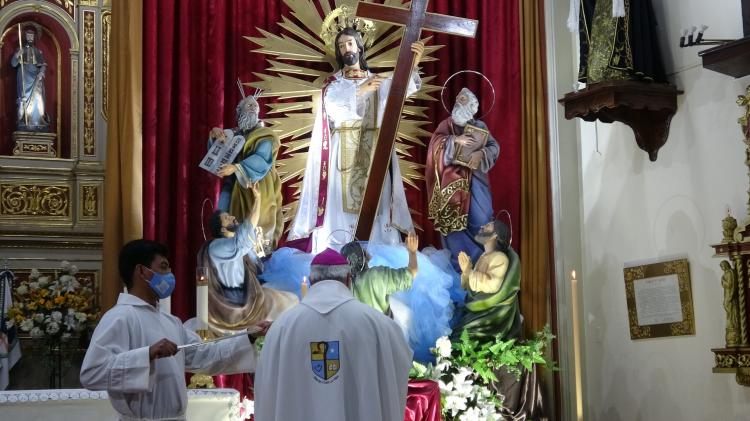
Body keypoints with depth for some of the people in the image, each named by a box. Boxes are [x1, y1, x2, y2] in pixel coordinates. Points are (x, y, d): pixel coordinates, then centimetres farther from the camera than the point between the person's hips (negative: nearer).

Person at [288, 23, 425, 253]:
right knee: (341, 204, -9)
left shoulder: (378, 81, 15)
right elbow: (332, 103, -10)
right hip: (343, 154, -1)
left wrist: (412, 65, -26)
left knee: (375, 205, -5)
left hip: (373, 153, 1)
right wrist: (360, 90, -22)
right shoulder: (333, 83, 12)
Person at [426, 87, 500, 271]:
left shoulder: (480, 125, 12)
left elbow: (494, 147, 2)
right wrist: (456, 140, -22)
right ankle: (458, 261, 2)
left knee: (482, 218, -6)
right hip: (452, 180, -1)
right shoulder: (447, 124, 9)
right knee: (453, 218, -5)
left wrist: (481, 153, -18)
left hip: (475, 179, 1)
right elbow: (435, 142, -8)